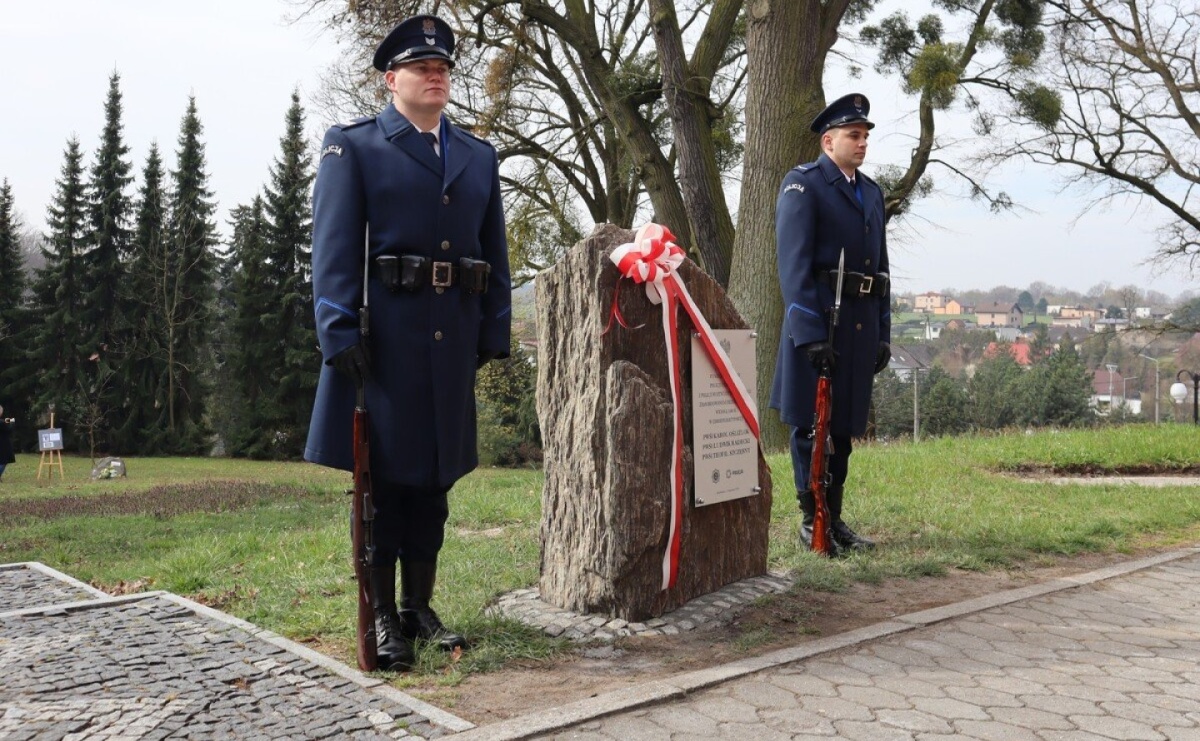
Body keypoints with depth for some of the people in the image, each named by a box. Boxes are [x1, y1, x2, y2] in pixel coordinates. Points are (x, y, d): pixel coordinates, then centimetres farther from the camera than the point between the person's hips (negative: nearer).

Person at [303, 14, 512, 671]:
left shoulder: (479, 156, 16)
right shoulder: (351, 146, 4)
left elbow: (495, 253, 14)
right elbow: (333, 247, -6)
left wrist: (494, 331, 6)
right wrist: (340, 333, -15)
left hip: (454, 335, 5)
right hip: (383, 333, -4)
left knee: (435, 472, 11)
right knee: (383, 472, 2)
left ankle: (420, 604, 23)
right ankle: (382, 613, 14)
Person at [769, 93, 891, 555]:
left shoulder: (871, 192, 19)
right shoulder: (802, 184, -4)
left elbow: (881, 266, 19)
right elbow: (794, 264, -13)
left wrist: (883, 332, 13)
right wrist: (810, 332, -20)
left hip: (862, 323, 7)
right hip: (817, 319, -7)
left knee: (845, 425, 11)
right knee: (811, 423, 0)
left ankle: (834, 518, 20)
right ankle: (812, 521, 10)